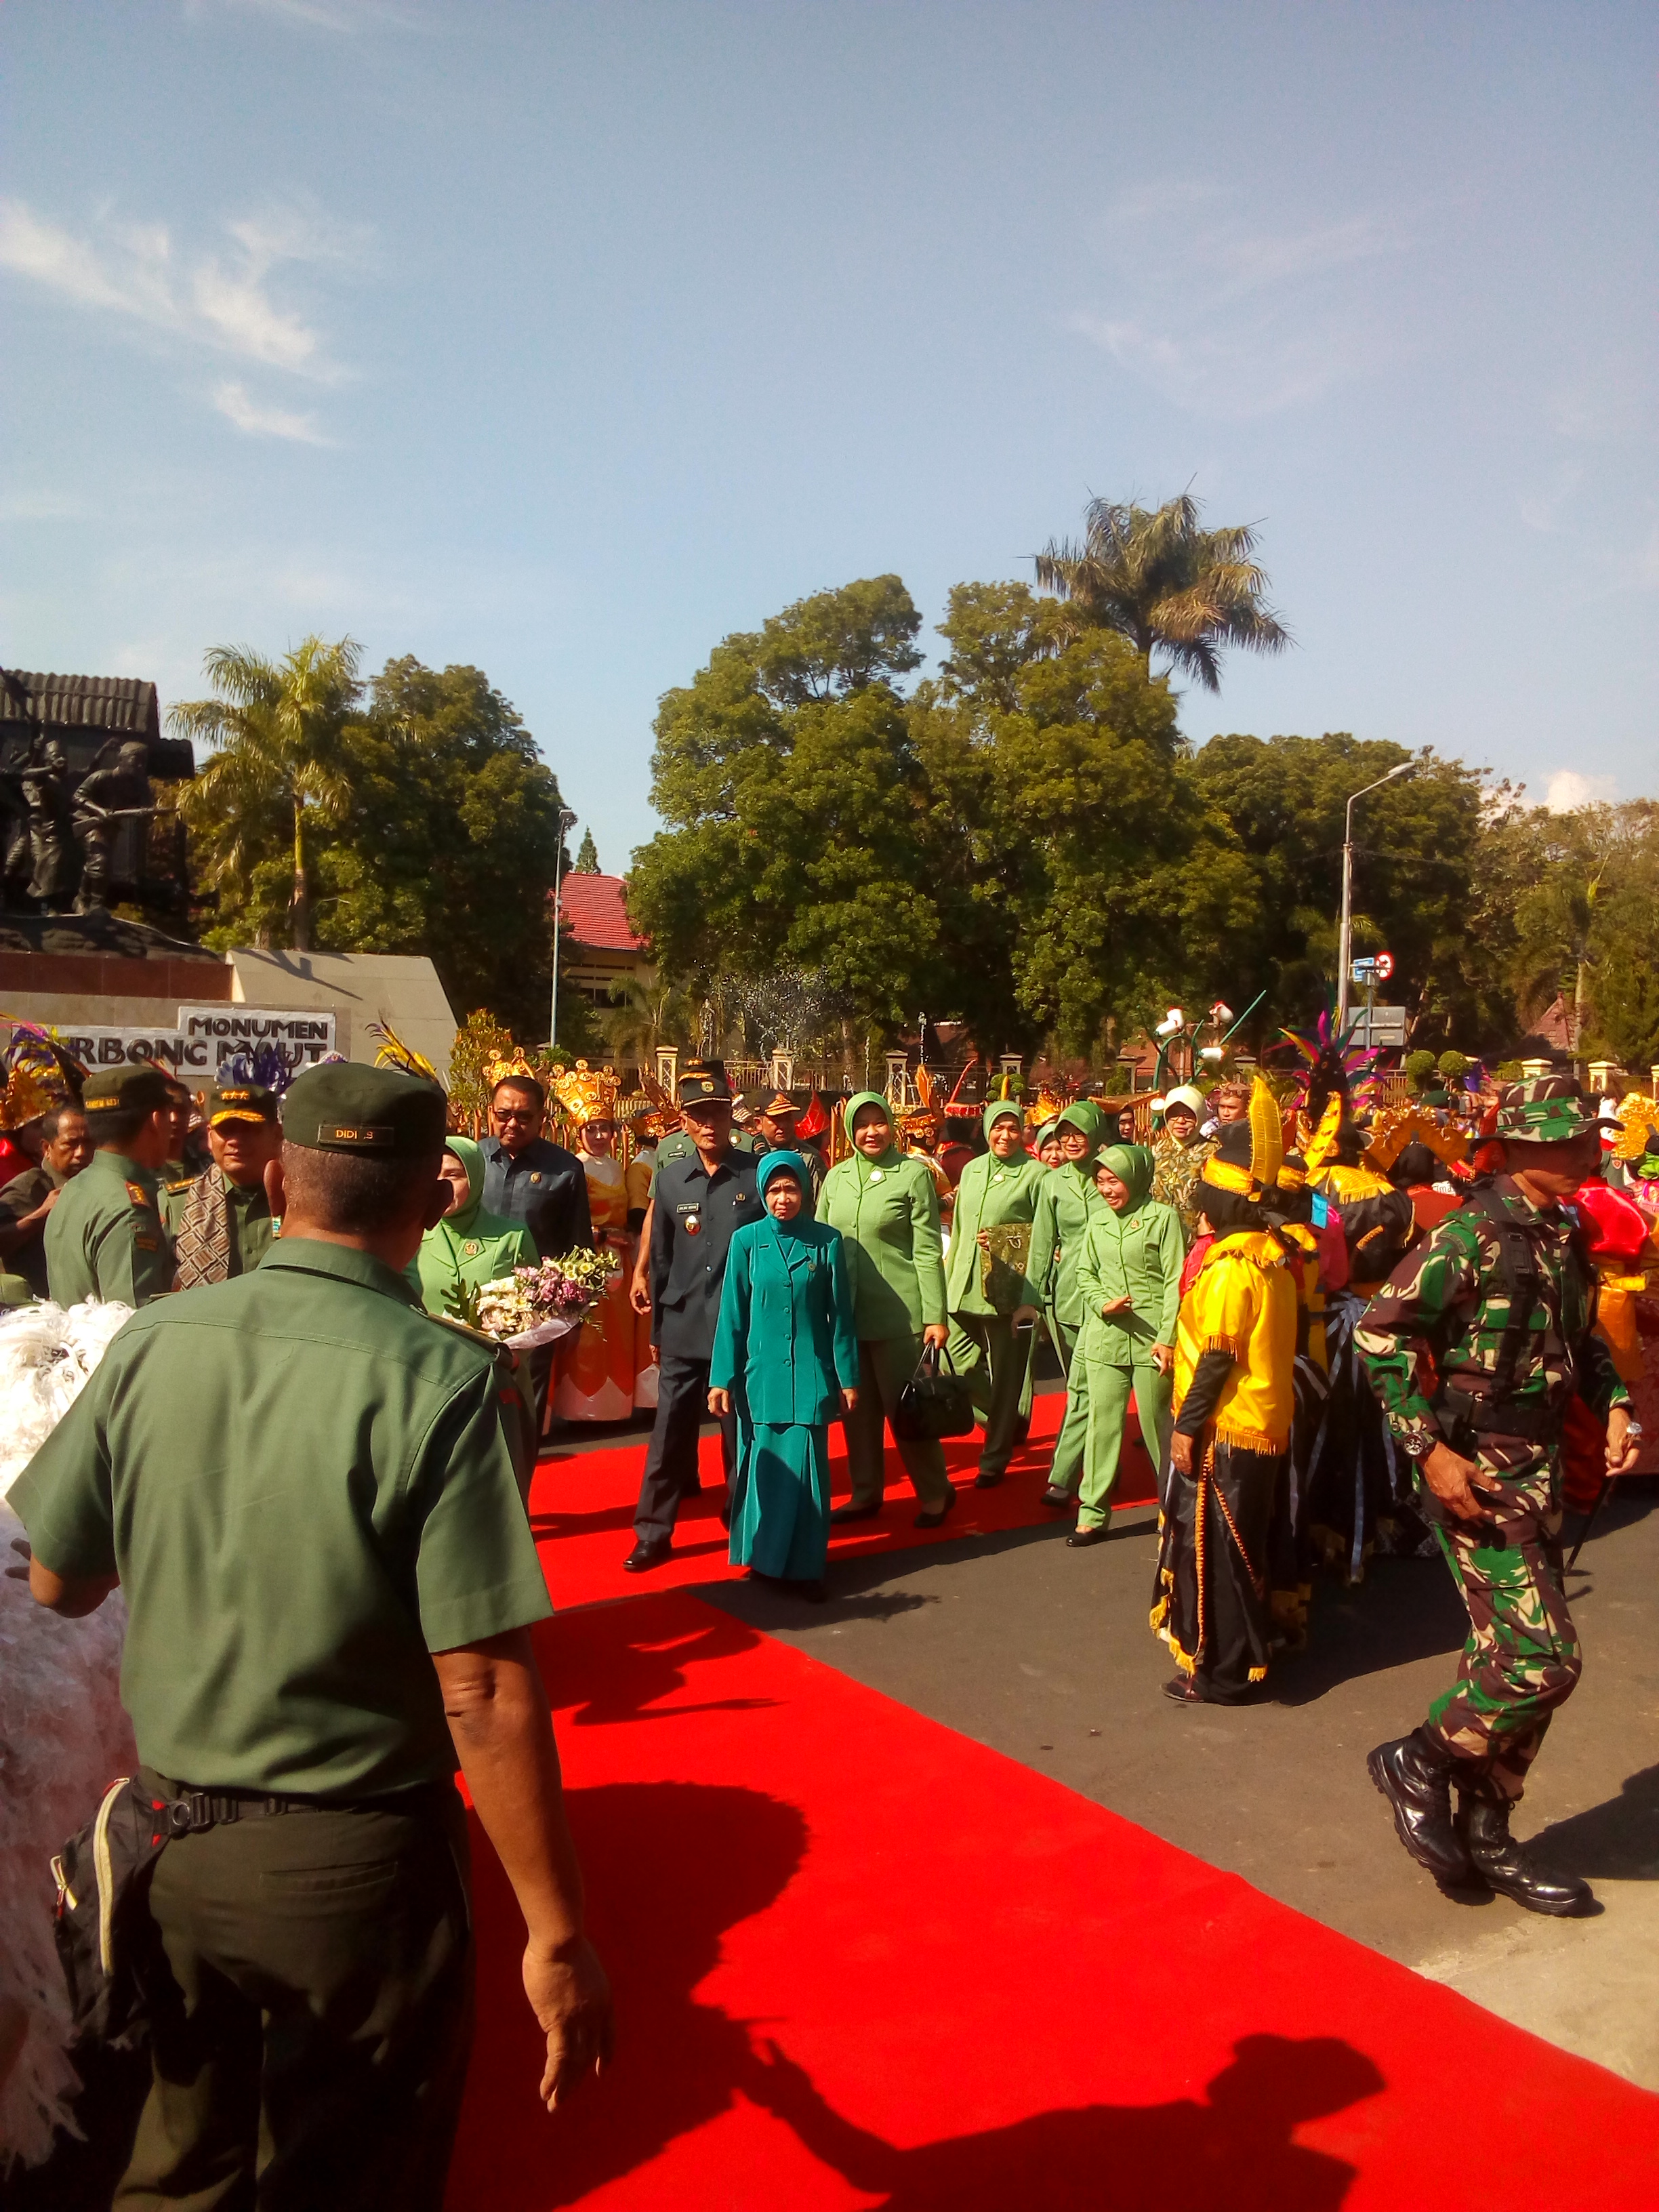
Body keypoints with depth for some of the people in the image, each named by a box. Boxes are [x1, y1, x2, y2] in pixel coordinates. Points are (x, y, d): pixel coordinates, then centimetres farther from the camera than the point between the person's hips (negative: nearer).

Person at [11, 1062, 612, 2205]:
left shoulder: (153, 1343, -8)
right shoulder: (436, 1378, -22)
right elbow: (484, 1694, -23)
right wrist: (558, 1936, -14)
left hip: (169, 1842, 4)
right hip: (354, 1865, -4)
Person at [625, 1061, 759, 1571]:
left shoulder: (759, 1174, -5)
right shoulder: (670, 1178, 4)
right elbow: (661, 1258, 9)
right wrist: (656, 1329, 11)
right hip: (683, 1330, 2)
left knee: (740, 1434, 9)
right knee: (669, 1435, 6)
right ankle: (653, 1533, 17)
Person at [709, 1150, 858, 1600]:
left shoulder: (827, 1241, -1)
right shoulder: (747, 1240, -1)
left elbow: (840, 1316, 3)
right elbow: (732, 1315, 1)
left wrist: (848, 1378, 4)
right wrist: (721, 1380, -1)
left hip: (810, 1375, 0)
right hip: (760, 1373, 0)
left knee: (805, 1469, 2)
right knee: (763, 1467, 8)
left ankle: (805, 1566, 15)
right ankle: (764, 1558, 24)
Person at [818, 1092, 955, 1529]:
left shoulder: (913, 1174, -5)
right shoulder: (837, 1177, 8)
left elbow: (928, 1251, -7)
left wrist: (936, 1316, -11)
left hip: (897, 1312, -4)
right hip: (847, 1312, 5)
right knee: (858, 1409, 11)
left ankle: (935, 1493, 19)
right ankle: (865, 1493, 25)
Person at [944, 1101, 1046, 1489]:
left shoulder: (1035, 1174, -4)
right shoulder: (972, 1170, 13)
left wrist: (1030, 1298, -15)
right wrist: (948, 1283, 15)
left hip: (1008, 1292, -5)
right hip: (964, 1291, 5)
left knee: (1005, 1377, 2)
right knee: (959, 1367, 5)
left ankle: (995, 1459, 15)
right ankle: (1007, 1424, 30)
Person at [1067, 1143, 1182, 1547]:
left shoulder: (1162, 1217, -4)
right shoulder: (1097, 1221, 12)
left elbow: (1175, 1283, -7)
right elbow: (1085, 1273, 14)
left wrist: (1168, 1338, -13)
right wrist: (1104, 1303, -7)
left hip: (1151, 1339, -4)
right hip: (1104, 1336, 4)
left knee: (1157, 1422, 4)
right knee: (1101, 1421, 4)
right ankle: (1093, 1514, 10)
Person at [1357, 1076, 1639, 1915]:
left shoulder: (1563, 1234, 9)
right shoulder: (1472, 1233, -17)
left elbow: (1581, 1337, 23)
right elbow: (1380, 1331, -19)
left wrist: (1614, 1404, 5)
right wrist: (1429, 1447, -21)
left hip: (1540, 1468, 8)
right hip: (1474, 1470, -8)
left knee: (1515, 1658, 14)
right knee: (1543, 1660, -10)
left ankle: (1484, 1836, 27)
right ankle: (1418, 1762, 13)